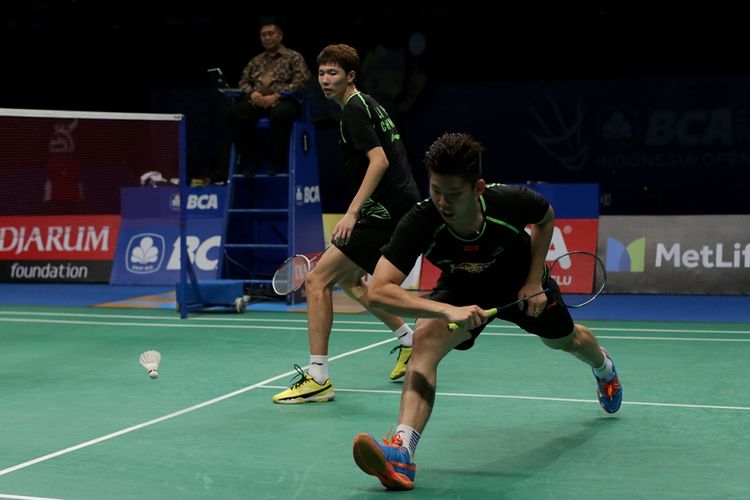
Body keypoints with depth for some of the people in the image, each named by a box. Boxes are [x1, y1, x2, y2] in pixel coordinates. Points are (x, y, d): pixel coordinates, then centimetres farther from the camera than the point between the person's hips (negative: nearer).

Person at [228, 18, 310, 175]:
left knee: (280, 113, -41)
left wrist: (276, 96, -15)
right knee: (235, 112, -27)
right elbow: (244, 81, 22)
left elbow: (300, 82, -3)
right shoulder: (256, 60, 26)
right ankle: (249, 159, -19)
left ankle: (278, 162, -28)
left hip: (283, 101, -4)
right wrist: (252, 93, -3)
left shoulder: (294, 57, 11)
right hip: (257, 101, 4)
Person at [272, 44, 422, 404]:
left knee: (317, 280, -11)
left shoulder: (354, 109, -11)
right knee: (348, 280, 26)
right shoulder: (369, 105, 19)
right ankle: (409, 341, 32)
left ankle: (318, 378, -12)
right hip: (402, 209, 11)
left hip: (386, 210, -11)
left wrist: (352, 213, -27)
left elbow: (379, 161, -23)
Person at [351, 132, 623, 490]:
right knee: (426, 336, -31)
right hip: (462, 289, -1)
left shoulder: (510, 202, -37)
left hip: (520, 280, 1)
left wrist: (535, 280, -16)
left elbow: (546, 217, -10)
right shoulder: (420, 223, -40)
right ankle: (402, 451, -36)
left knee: (565, 340, 25)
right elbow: (377, 291, -47)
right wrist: (448, 310, -58)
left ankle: (603, 365, 65)